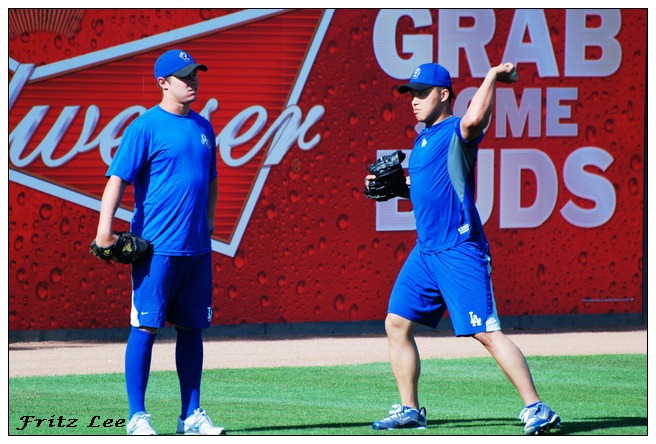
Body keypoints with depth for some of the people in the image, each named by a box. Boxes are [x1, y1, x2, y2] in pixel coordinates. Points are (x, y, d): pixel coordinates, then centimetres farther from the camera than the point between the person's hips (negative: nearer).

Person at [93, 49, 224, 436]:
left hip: (197, 246, 7)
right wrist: (105, 231, -22)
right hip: (157, 246, -6)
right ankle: (137, 417, -1)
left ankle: (192, 415, 14)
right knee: (146, 327, -4)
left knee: (192, 328, 9)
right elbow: (118, 178, -12)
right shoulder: (146, 127, -6)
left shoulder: (203, 127, 14)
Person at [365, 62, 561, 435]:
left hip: (460, 250, -9)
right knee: (397, 324, 8)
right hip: (426, 250, 9)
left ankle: (536, 410, -14)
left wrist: (492, 78, -22)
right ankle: (409, 411, 17)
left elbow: (475, 119, -34)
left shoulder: (457, 131, -9)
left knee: (486, 332, -13)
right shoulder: (423, 139, 18)